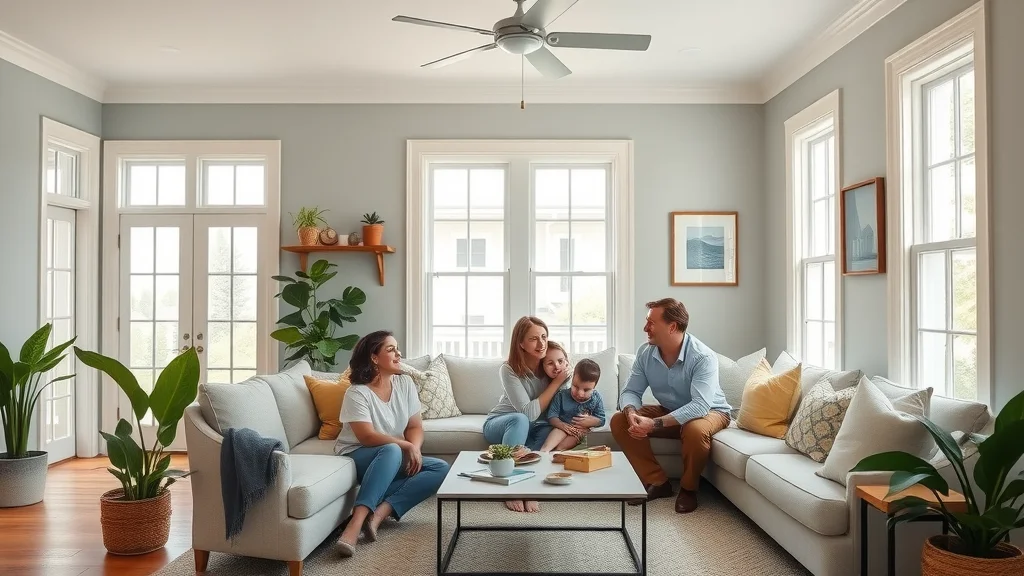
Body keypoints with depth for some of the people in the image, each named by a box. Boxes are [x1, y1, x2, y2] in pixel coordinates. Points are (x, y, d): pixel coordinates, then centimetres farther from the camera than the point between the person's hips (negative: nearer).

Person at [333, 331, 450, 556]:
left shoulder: (405, 383, 1)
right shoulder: (357, 393, -16)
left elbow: (415, 426, 1)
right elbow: (367, 437, -24)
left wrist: (414, 449, -19)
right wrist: (407, 446, -24)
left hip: (395, 460, 6)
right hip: (355, 457, -6)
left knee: (441, 468, -17)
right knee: (391, 451, -38)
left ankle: (379, 513, -30)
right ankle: (356, 521, -45)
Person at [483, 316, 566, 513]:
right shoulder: (509, 369, -23)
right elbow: (530, 412, -30)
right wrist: (556, 382, -28)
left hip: (531, 429, 3)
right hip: (499, 424, -3)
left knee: (550, 430, -32)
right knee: (520, 420, -38)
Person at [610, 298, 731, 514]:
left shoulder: (703, 357, -29)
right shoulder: (645, 353, -12)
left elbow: (700, 406, -39)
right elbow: (630, 391, -9)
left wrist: (654, 424, -46)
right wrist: (632, 414, -34)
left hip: (709, 412, -5)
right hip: (669, 413, 5)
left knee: (695, 429, -40)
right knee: (619, 421, -14)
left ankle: (688, 488, -10)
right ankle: (657, 482, -3)